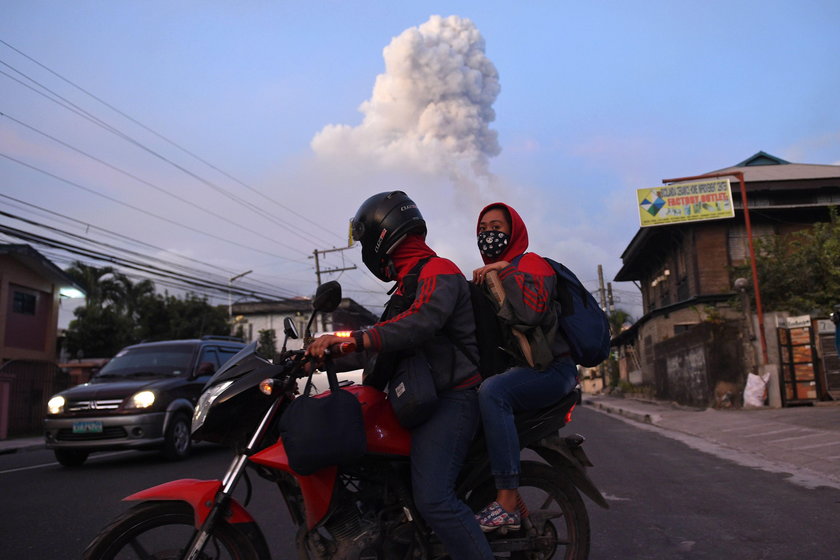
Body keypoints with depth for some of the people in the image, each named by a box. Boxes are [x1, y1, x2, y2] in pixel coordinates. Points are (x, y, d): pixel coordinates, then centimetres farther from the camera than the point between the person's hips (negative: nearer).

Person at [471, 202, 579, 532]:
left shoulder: (532, 263, -3)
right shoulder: (487, 275, 25)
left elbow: (532, 311, -23)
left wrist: (505, 273, -17)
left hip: (551, 368, -8)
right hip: (517, 368, 9)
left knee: (492, 391, -35)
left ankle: (507, 504, -34)